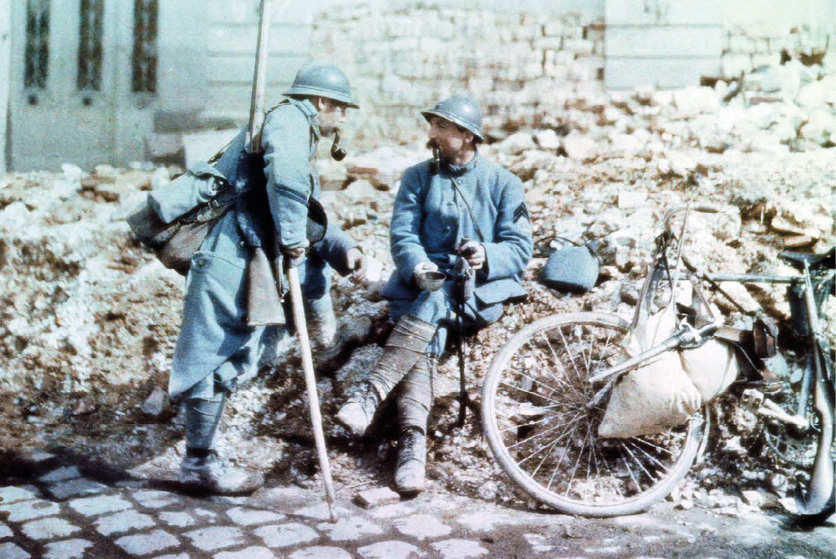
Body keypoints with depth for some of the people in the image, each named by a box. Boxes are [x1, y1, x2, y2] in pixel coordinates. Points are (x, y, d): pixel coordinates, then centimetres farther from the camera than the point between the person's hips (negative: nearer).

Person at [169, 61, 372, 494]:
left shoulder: (299, 132, 23)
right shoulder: (288, 119, -7)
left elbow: (308, 215, 23)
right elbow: (285, 176, -29)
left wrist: (342, 248, 9)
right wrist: (292, 238, -21)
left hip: (250, 255, 10)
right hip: (229, 253, -10)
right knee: (217, 356, -1)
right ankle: (199, 463, 10)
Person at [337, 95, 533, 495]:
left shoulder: (503, 184, 9)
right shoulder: (418, 177, 14)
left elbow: (520, 248, 1)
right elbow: (402, 234, 0)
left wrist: (487, 256, -21)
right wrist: (417, 264, -22)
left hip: (480, 292, -1)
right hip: (422, 282, 1)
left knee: (436, 299, -35)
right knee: (429, 333, -31)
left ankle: (371, 394, -46)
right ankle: (413, 442, -44)